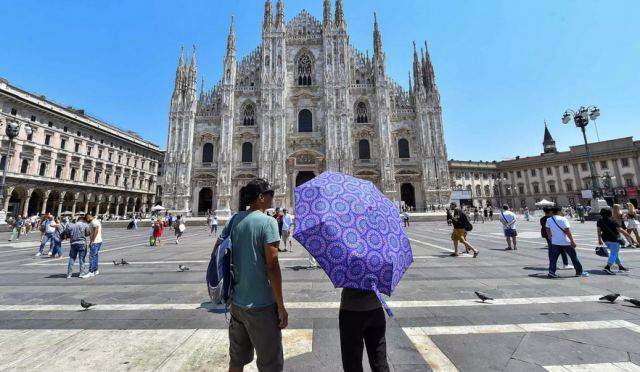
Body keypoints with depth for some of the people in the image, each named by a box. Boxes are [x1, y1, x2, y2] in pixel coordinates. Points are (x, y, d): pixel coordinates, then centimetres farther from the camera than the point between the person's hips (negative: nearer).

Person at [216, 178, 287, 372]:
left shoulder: (234, 219, 2)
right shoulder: (268, 222, -18)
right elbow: (272, 266, -20)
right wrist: (281, 306, -11)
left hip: (236, 302, 7)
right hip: (261, 305, -7)